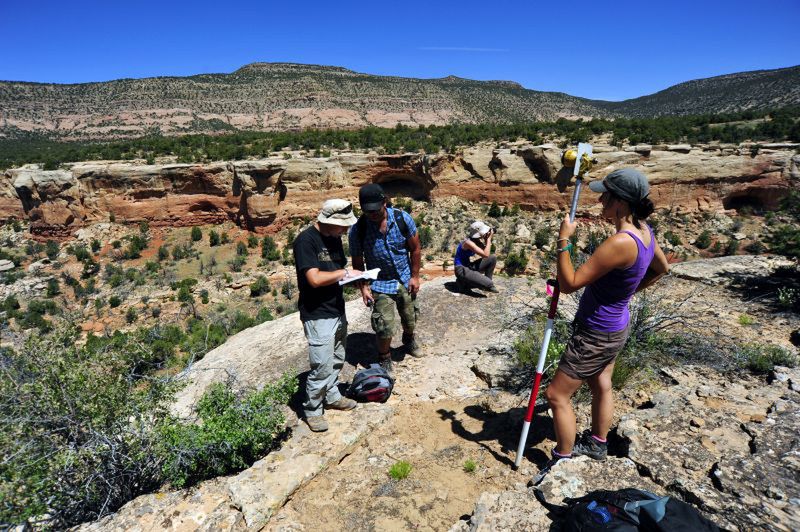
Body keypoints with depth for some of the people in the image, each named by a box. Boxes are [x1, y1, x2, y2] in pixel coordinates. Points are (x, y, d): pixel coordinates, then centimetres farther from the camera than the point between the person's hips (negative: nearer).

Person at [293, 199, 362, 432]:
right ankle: (312, 410, 20)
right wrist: (344, 273, -15)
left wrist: (355, 276, -6)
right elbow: (315, 279, -27)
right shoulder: (306, 240, -19)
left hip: (337, 310, 8)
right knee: (322, 366, -1)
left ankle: (332, 397, 40)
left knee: (337, 360, 20)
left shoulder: (334, 238, 7)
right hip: (318, 315, -8)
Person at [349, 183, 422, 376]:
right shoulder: (358, 229, -19)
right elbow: (357, 262, -7)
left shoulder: (402, 218, -16)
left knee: (410, 318, 20)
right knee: (384, 327, -3)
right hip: (380, 284, -2)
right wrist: (364, 287, -15)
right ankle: (384, 360, 24)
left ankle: (409, 339, 53)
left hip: (405, 280, 2)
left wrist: (415, 276, -4)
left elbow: (415, 248, -4)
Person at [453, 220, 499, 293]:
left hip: (469, 266, 9)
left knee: (493, 258, 3)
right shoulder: (468, 242, -23)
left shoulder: (476, 240, 4)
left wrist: (487, 239, -3)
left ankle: (486, 283, 12)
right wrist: (489, 239, -18)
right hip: (462, 270, -9)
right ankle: (464, 283, 1)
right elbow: (486, 255, -26)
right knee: (489, 284, -20)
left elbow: (485, 251, 11)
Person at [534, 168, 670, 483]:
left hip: (597, 334, -9)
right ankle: (597, 444, 47)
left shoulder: (620, 242, -32)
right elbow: (661, 268, 17)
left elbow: (569, 284, -30)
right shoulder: (644, 231, -3)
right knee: (601, 386, 26)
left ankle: (564, 459, 20)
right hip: (615, 325, 10)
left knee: (557, 395, 3)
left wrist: (563, 241, -24)